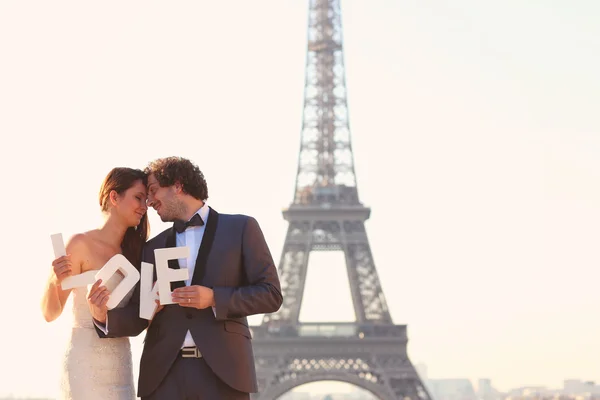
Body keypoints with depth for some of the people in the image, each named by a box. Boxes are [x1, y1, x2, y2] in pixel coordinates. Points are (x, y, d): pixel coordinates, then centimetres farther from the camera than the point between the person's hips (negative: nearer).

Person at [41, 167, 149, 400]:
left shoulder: (132, 252, 11)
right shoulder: (82, 244, -7)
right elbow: (50, 313, -9)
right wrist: (54, 282, -27)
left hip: (120, 365, 6)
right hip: (86, 362, -6)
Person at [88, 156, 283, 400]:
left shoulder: (240, 229, 6)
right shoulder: (154, 248, 18)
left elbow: (271, 294, 0)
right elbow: (139, 317, 13)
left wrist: (214, 299, -12)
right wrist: (104, 317, -9)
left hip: (221, 370, -3)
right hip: (164, 374, 3)